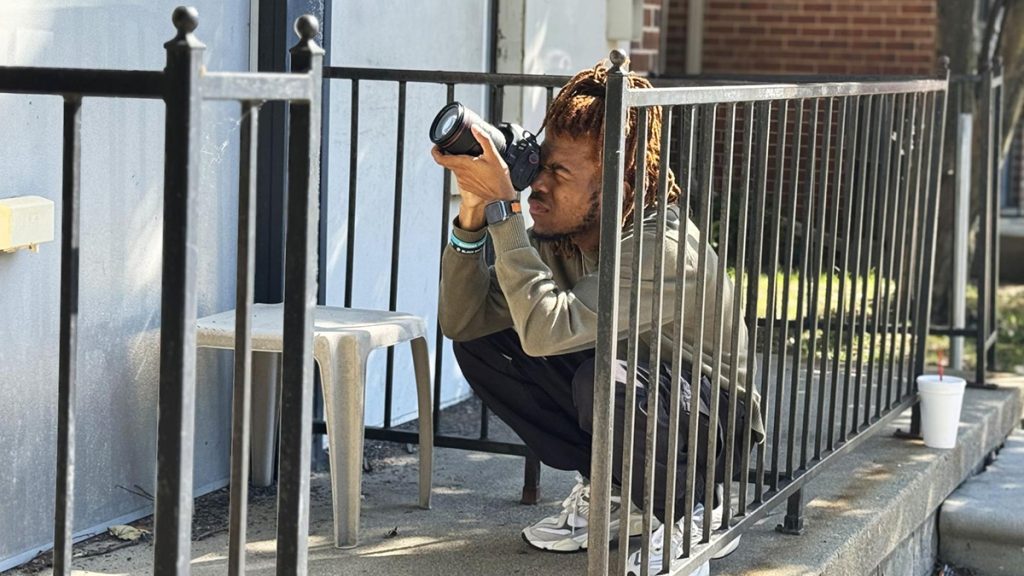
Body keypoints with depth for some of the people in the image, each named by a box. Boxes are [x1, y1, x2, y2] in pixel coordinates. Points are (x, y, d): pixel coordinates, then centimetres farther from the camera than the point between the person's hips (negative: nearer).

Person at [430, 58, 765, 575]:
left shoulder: (662, 248, -31)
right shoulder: (556, 237, -8)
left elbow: (546, 331, -43)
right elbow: (461, 323, -10)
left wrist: (502, 206, -39)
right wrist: (473, 214, -23)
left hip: (716, 424, -7)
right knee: (480, 345, -7)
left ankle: (683, 515, -8)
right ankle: (607, 494, 5)